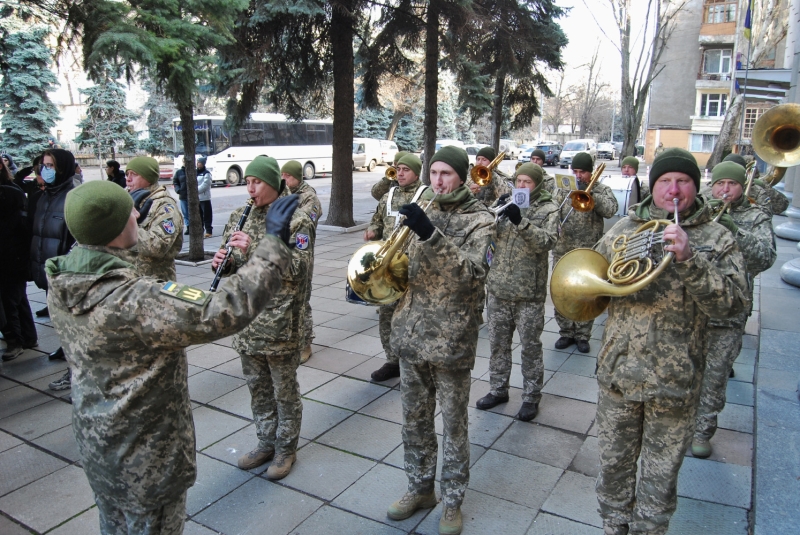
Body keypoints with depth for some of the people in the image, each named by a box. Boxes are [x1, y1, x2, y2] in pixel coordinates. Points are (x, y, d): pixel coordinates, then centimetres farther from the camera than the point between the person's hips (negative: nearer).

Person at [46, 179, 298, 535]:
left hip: (94, 439, 8)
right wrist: (274, 244, -33)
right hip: (145, 454, -8)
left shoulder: (61, 288, -8)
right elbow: (223, 313, -40)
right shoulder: (134, 301, -35)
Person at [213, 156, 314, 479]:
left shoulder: (297, 220, -10)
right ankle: (266, 442, 36)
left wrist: (254, 251, -26)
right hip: (247, 320, 6)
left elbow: (298, 268, -19)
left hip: (280, 323, -5)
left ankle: (286, 448, 27)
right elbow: (232, 263, 14)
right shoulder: (239, 217, 8)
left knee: (284, 390, 9)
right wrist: (222, 262, -9)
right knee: (257, 387, 18)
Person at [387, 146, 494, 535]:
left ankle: (452, 500, 28)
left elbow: (473, 272, -23)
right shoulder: (422, 211, 9)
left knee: (453, 426, 9)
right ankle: (419, 488, 37)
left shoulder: (479, 218, -6)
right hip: (410, 334, 5)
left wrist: (430, 234, -33)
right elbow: (401, 264, 15)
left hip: (451, 340, -5)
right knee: (414, 420, 17)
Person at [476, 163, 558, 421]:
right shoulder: (507, 204, 10)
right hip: (498, 287, 4)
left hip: (529, 292, -4)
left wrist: (520, 221, -31)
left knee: (531, 346, 6)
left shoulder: (548, 209, -2)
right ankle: (498, 390, 29)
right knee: (497, 343, 13)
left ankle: (531, 397, 20)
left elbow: (547, 241, -19)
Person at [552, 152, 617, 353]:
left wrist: (589, 193, -17)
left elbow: (610, 210, -15)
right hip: (563, 250, 2)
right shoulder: (563, 188, 9)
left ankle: (583, 335, 18)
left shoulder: (601, 189, 3)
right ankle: (566, 332, 22)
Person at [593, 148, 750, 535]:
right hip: (617, 371, 3)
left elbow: (733, 303, -14)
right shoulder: (624, 228, 5)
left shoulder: (716, 239, -2)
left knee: (659, 476, 13)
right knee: (613, 463, 17)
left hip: (673, 380, -2)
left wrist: (689, 259, -27)